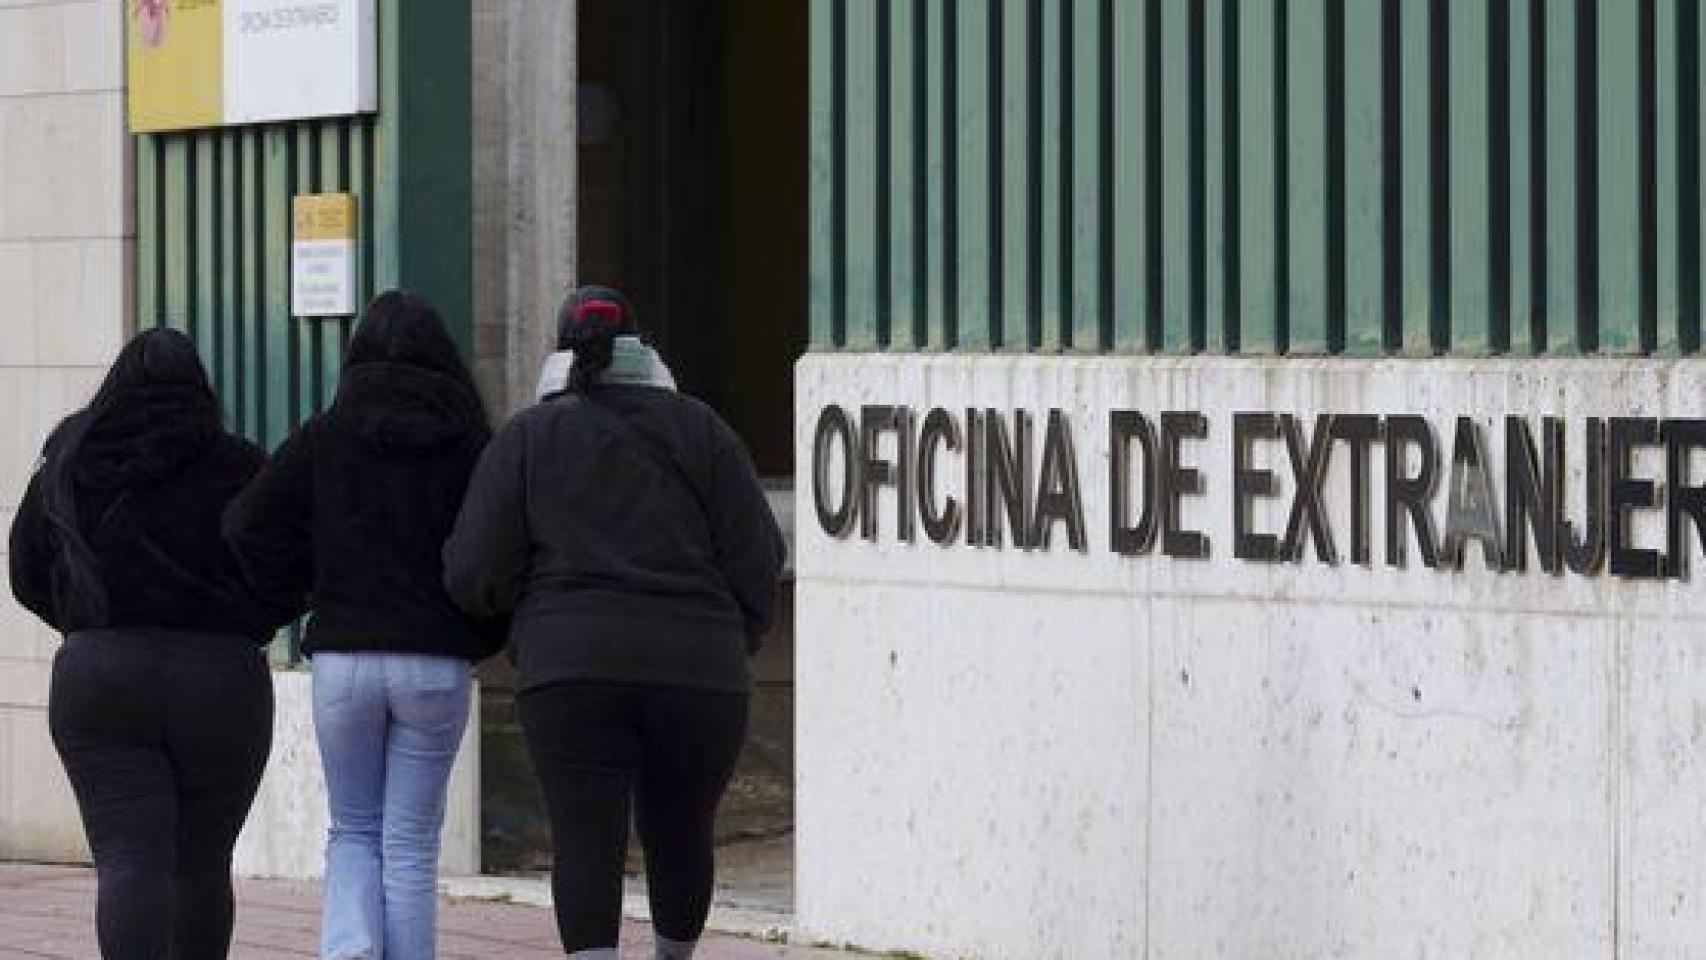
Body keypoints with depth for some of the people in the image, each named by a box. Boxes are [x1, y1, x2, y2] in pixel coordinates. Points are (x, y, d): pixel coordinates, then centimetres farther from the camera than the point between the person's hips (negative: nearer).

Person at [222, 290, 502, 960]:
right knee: (410, 842, 7)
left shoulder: (326, 436, 0)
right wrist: (482, 636, 11)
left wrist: (296, 591, 11)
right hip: (437, 664, 0)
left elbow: (248, 526, -5)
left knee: (353, 832, 15)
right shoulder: (472, 445, -1)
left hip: (343, 657, 0)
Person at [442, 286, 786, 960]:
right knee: (680, 831, 18)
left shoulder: (527, 437, 7)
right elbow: (757, 557, 5)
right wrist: (735, 641, 19)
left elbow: (474, 575, 2)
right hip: (699, 671, 2)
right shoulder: (699, 430, 10)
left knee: (586, 839, -5)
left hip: (573, 672, -2)